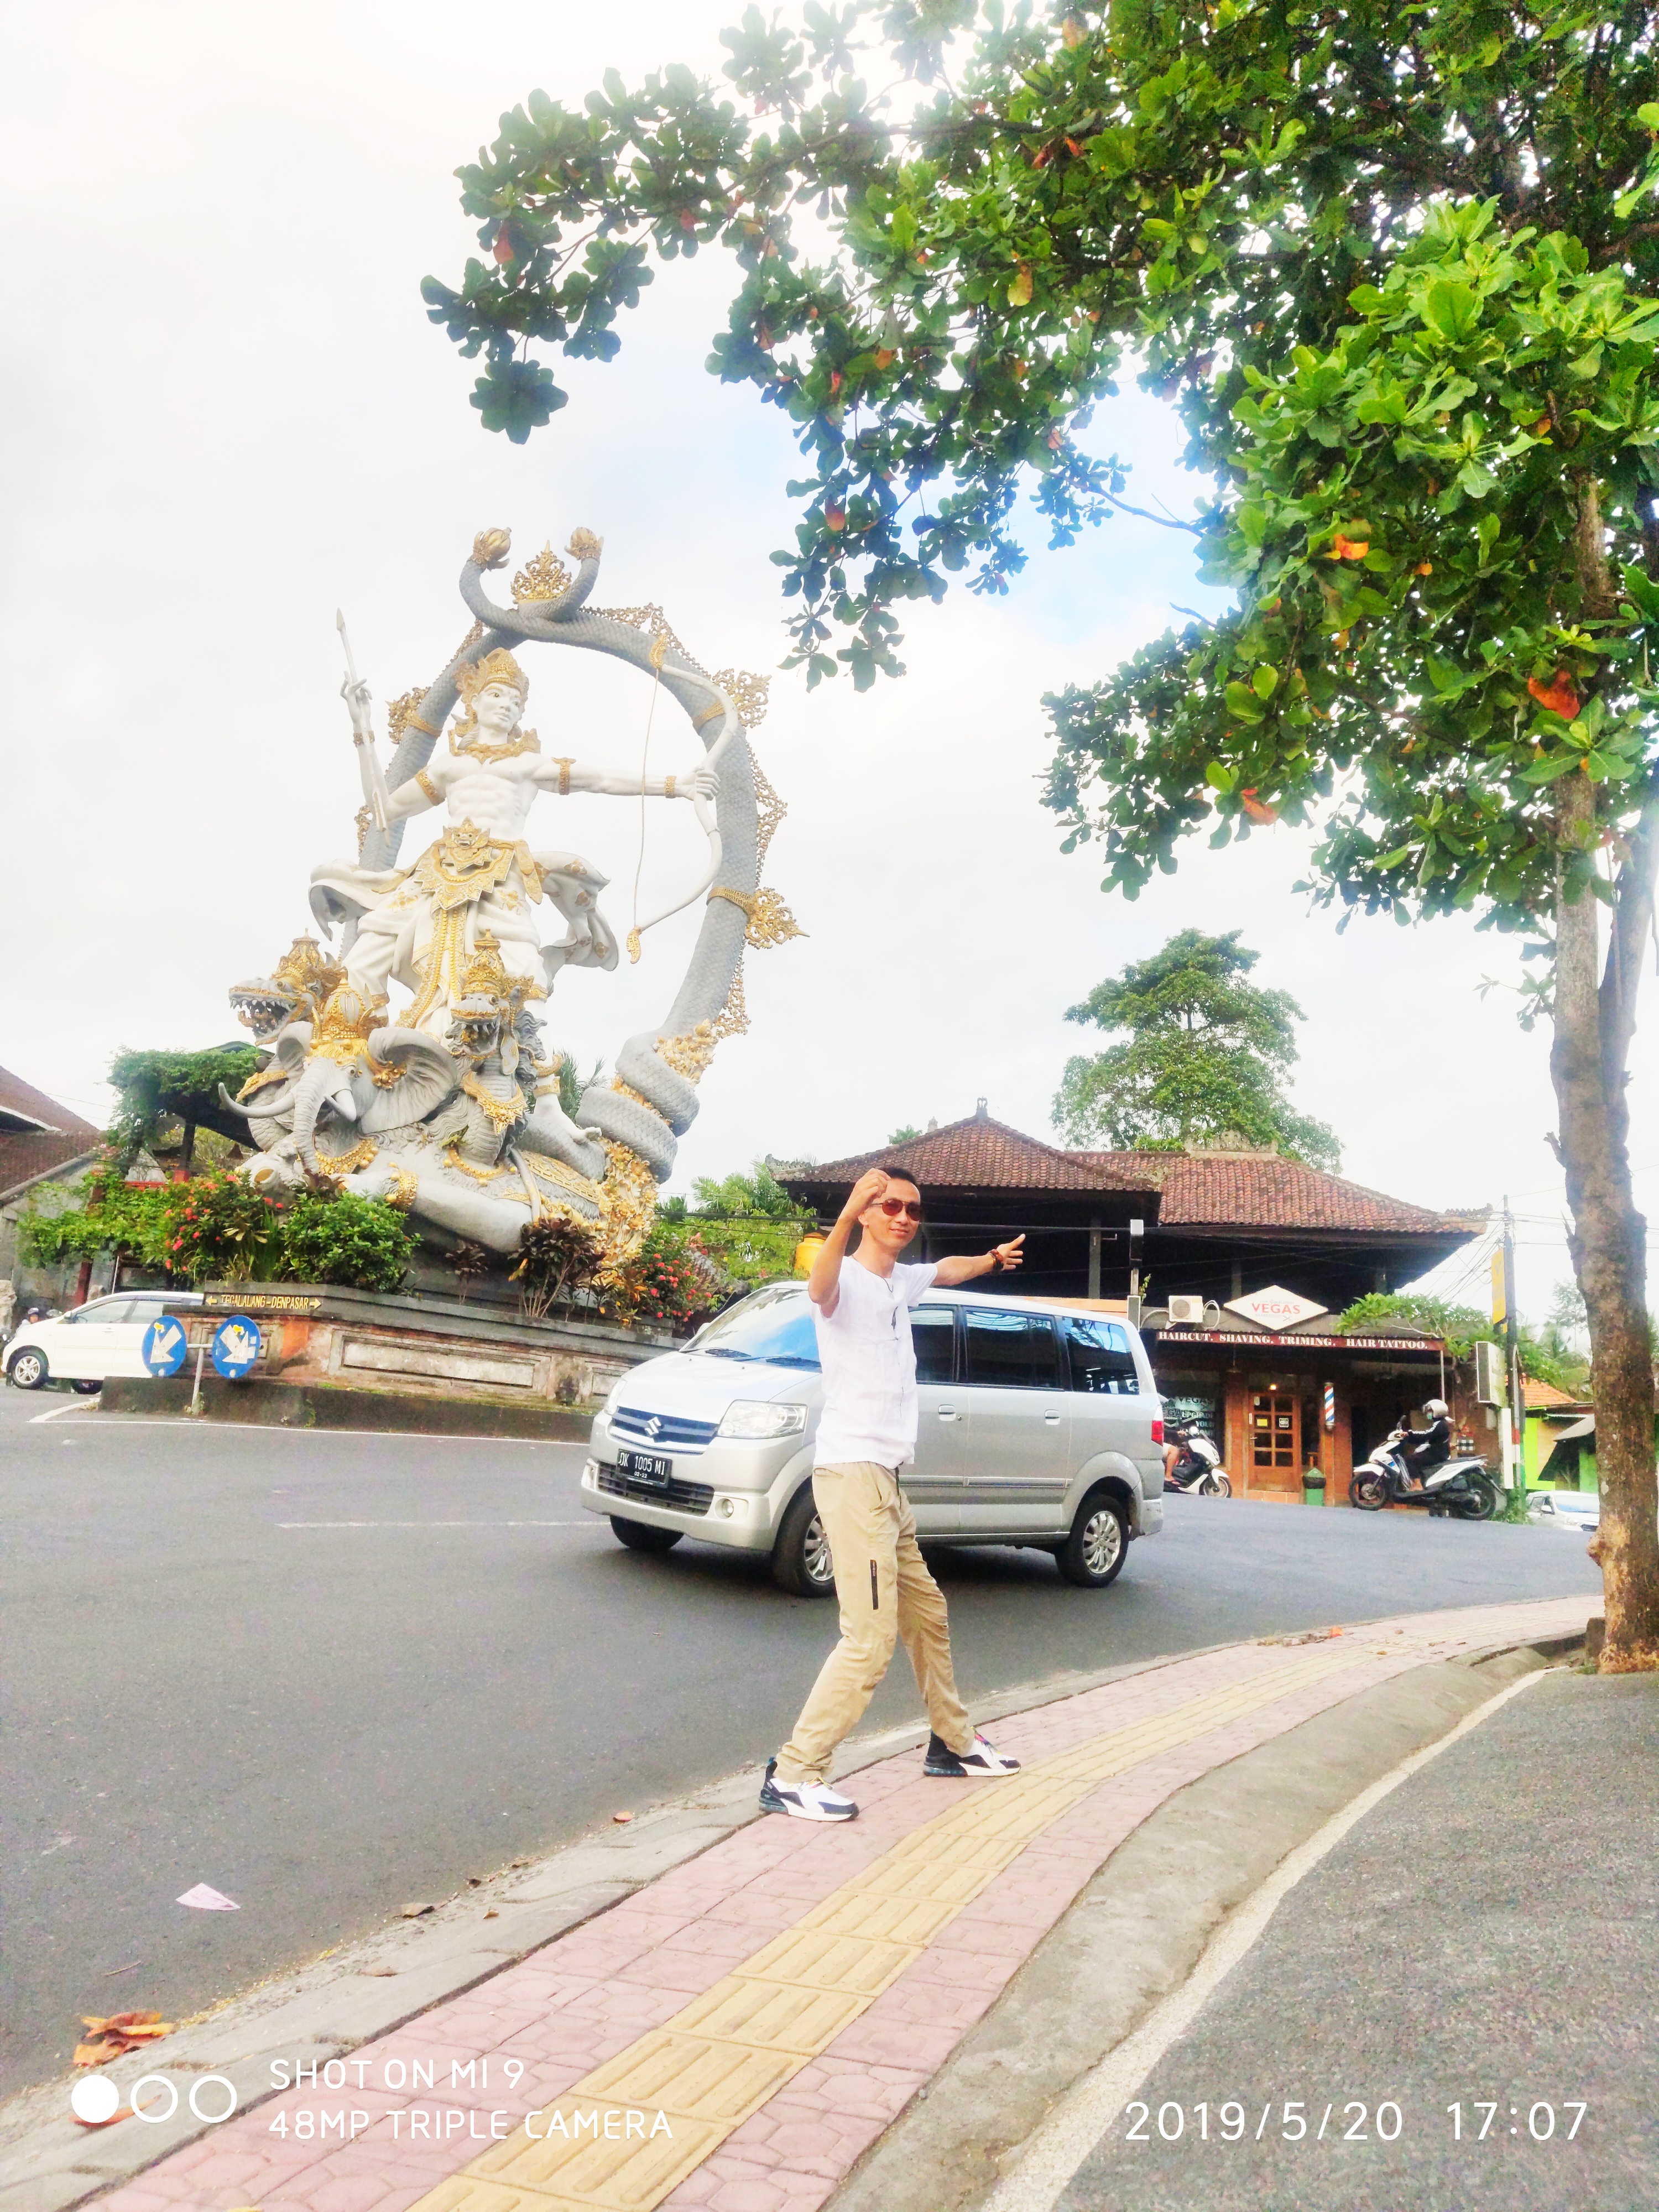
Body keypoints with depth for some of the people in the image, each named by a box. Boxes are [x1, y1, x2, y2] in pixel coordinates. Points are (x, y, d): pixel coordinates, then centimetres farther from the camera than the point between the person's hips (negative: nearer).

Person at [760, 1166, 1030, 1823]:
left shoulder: (903, 1281, 14)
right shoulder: (848, 1280, -13)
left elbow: (945, 1270, 40)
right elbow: (819, 1287, -41)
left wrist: (991, 1260, 41)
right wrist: (846, 1216, -56)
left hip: (886, 1479, 9)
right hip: (851, 1473, -9)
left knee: (927, 1616, 21)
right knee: (872, 1638, -15)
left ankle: (953, 1743, 39)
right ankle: (792, 1776, -8)